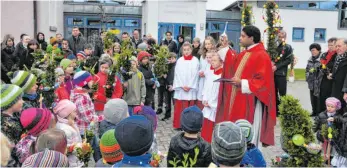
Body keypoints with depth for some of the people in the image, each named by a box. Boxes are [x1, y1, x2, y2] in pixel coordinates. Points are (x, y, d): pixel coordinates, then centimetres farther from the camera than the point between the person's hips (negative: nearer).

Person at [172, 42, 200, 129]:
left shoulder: (195, 60, 2)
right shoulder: (179, 60, 4)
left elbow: (195, 74, -3)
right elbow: (177, 74, 0)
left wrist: (189, 86, -10)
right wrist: (182, 86, -9)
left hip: (191, 88, -1)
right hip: (180, 88, 1)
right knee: (179, 107, 2)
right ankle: (179, 124, 11)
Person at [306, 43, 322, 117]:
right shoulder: (310, 59, 15)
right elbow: (307, 69, 23)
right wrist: (307, 77, 13)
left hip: (319, 82, -7)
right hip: (311, 82, 7)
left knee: (318, 97, -4)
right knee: (313, 97, 13)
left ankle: (319, 112, 5)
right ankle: (314, 111, 23)